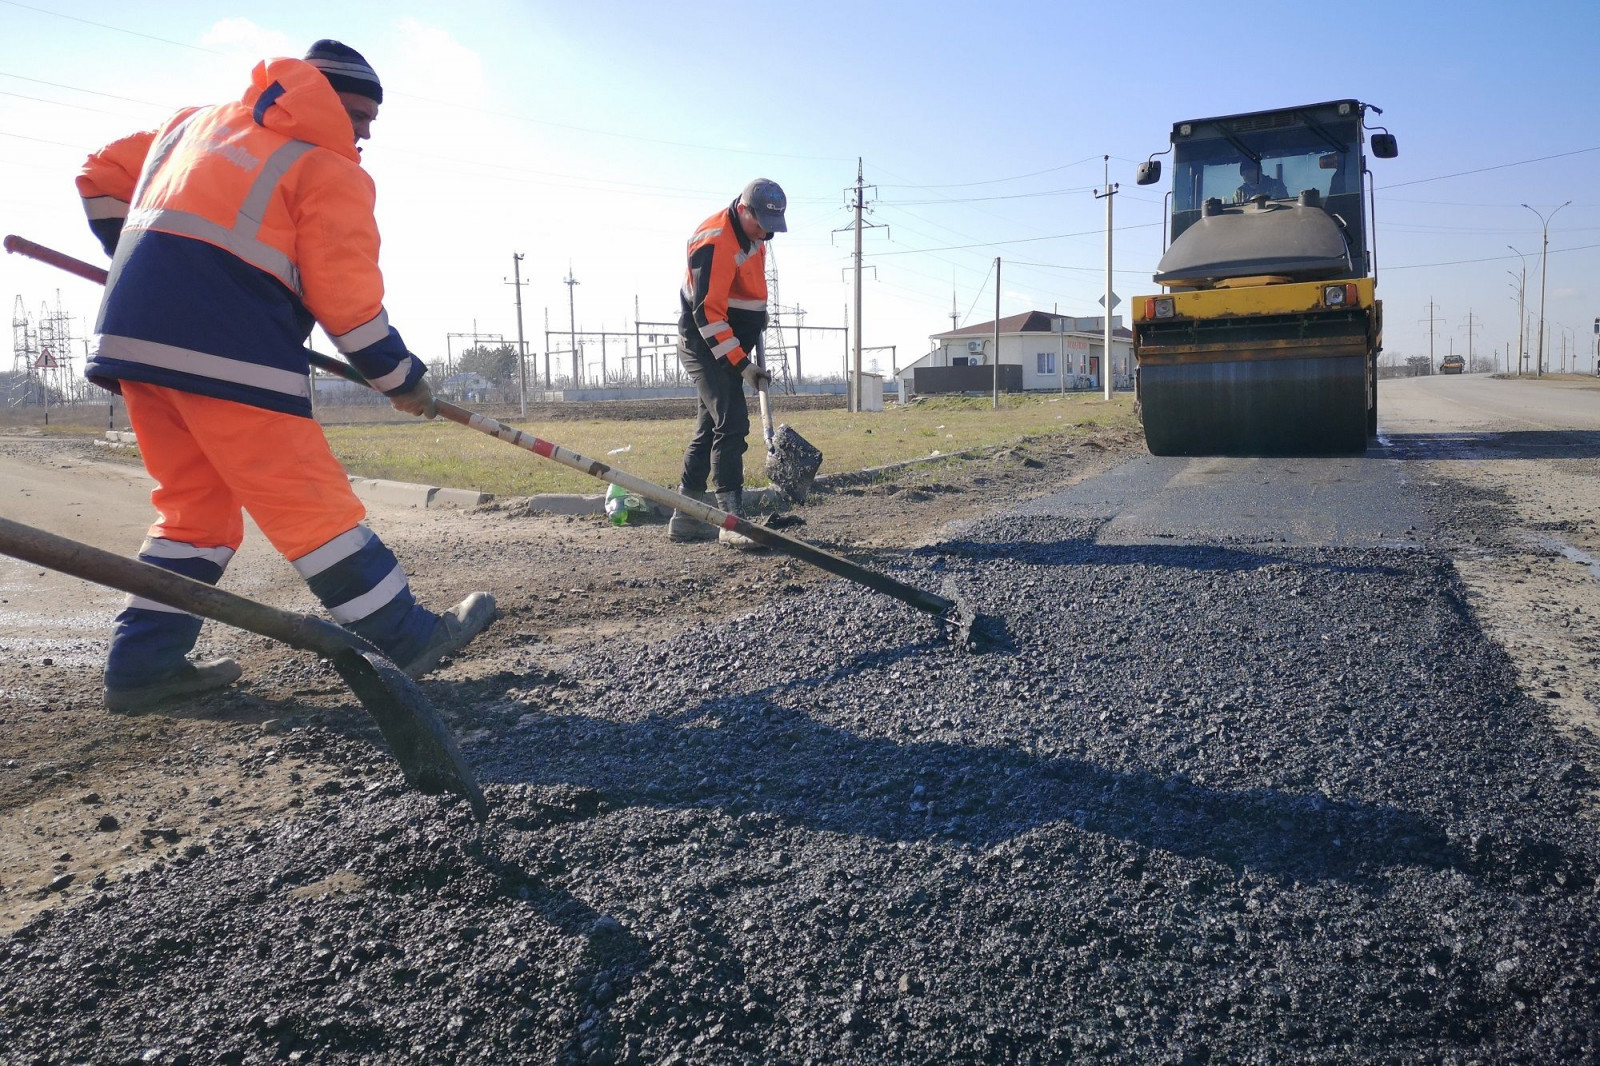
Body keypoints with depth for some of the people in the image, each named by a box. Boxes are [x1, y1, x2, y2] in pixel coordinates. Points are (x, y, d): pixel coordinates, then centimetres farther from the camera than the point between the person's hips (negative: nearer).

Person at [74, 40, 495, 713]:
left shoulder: (197, 123, 25)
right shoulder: (330, 169, 2)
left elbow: (102, 174, 27)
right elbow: (347, 299, -4)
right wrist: (402, 379, 7)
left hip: (131, 334, 8)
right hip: (226, 350, -8)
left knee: (195, 502, 16)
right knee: (310, 502, -4)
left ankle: (142, 663, 16)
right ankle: (404, 640, 3)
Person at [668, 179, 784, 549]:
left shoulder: (753, 235, 6)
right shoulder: (715, 242, -23)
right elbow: (707, 313, -26)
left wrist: (759, 311, 16)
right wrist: (742, 364, -26)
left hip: (729, 344, 9)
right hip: (705, 346, -9)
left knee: (711, 427, 11)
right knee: (732, 425, -17)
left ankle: (686, 517, 19)